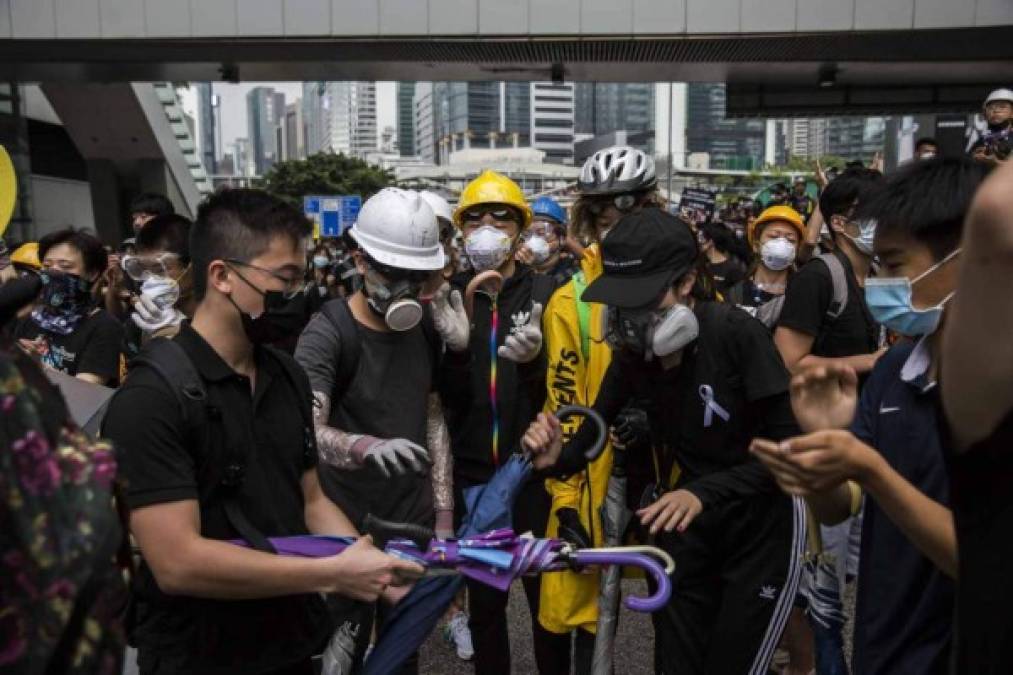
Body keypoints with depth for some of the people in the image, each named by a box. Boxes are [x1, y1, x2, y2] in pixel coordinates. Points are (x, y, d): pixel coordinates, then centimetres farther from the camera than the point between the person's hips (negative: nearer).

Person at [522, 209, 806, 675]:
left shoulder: (736, 331, -24)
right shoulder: (633, 350, -8)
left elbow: (789, 446, -24)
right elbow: (596, 426, -2)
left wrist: (703, 492, -36)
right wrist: (557, 458, -25)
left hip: (759, 523, -4)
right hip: (687, 521, 5)